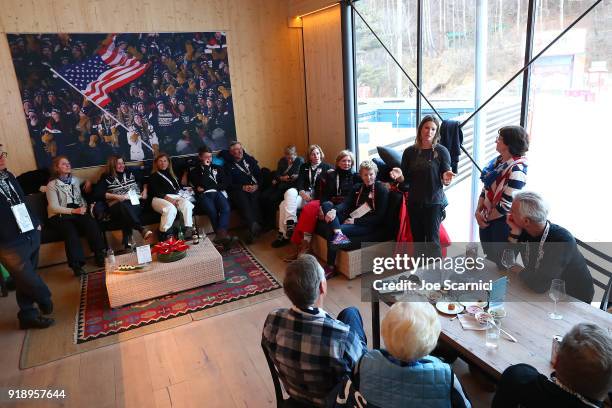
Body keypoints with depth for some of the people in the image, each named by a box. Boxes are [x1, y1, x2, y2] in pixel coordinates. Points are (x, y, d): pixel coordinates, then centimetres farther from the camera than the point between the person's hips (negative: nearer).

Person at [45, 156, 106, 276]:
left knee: (91, 223, -28)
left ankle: (100, 256, -23)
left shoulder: (76, 180, 16)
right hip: (60, 215, -3)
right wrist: (73, 211, -19)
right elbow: (54, 207, -8)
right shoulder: (52, 185, 1)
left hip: (78, 211, 4)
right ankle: (76, 265, -33)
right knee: (70, 230, -34)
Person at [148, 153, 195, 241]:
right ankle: (163, 234, -33)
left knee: (187, 204, -30)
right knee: (171, 208, -38)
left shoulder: (172, 174, 31)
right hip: (159, 199, -4)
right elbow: (155, 192, -3)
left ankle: (188, 229, -34)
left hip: (175, 197, 4)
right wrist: (169, 199, -15)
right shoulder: (153, 176, 15)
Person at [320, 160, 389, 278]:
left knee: (332, 230, -28)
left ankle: (331, 267, -17)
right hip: (351, 219, 7)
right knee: (326, 204, -12)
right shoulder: (357, 187, 16)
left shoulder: (382, 190, -2)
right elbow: (345, 203, 2)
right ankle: (338, 233, -37)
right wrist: (334, 210, -22)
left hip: (368, 225, -6)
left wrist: (355, 221, -16)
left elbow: (379, 217, -9)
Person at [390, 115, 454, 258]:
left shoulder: (441, 151, -4)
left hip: (434, 202, -3)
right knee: (417, 240, 10)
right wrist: (399, 176, -15)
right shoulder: (410, 152, 3)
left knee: (432, 240, -6)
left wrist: (446, 179, -25)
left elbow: (445, 181, -2)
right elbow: (404, 181, 7)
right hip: (414, 203, 3)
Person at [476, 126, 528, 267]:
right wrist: (478, 211, -3)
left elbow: (506, 204, -24)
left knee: (500, 263, 10)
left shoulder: (516, 169, -22)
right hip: (487, 219, 8)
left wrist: (487, 218, -10)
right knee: (488, 259, 22)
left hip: (502, 221, -8)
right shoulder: (498, 161, 3)